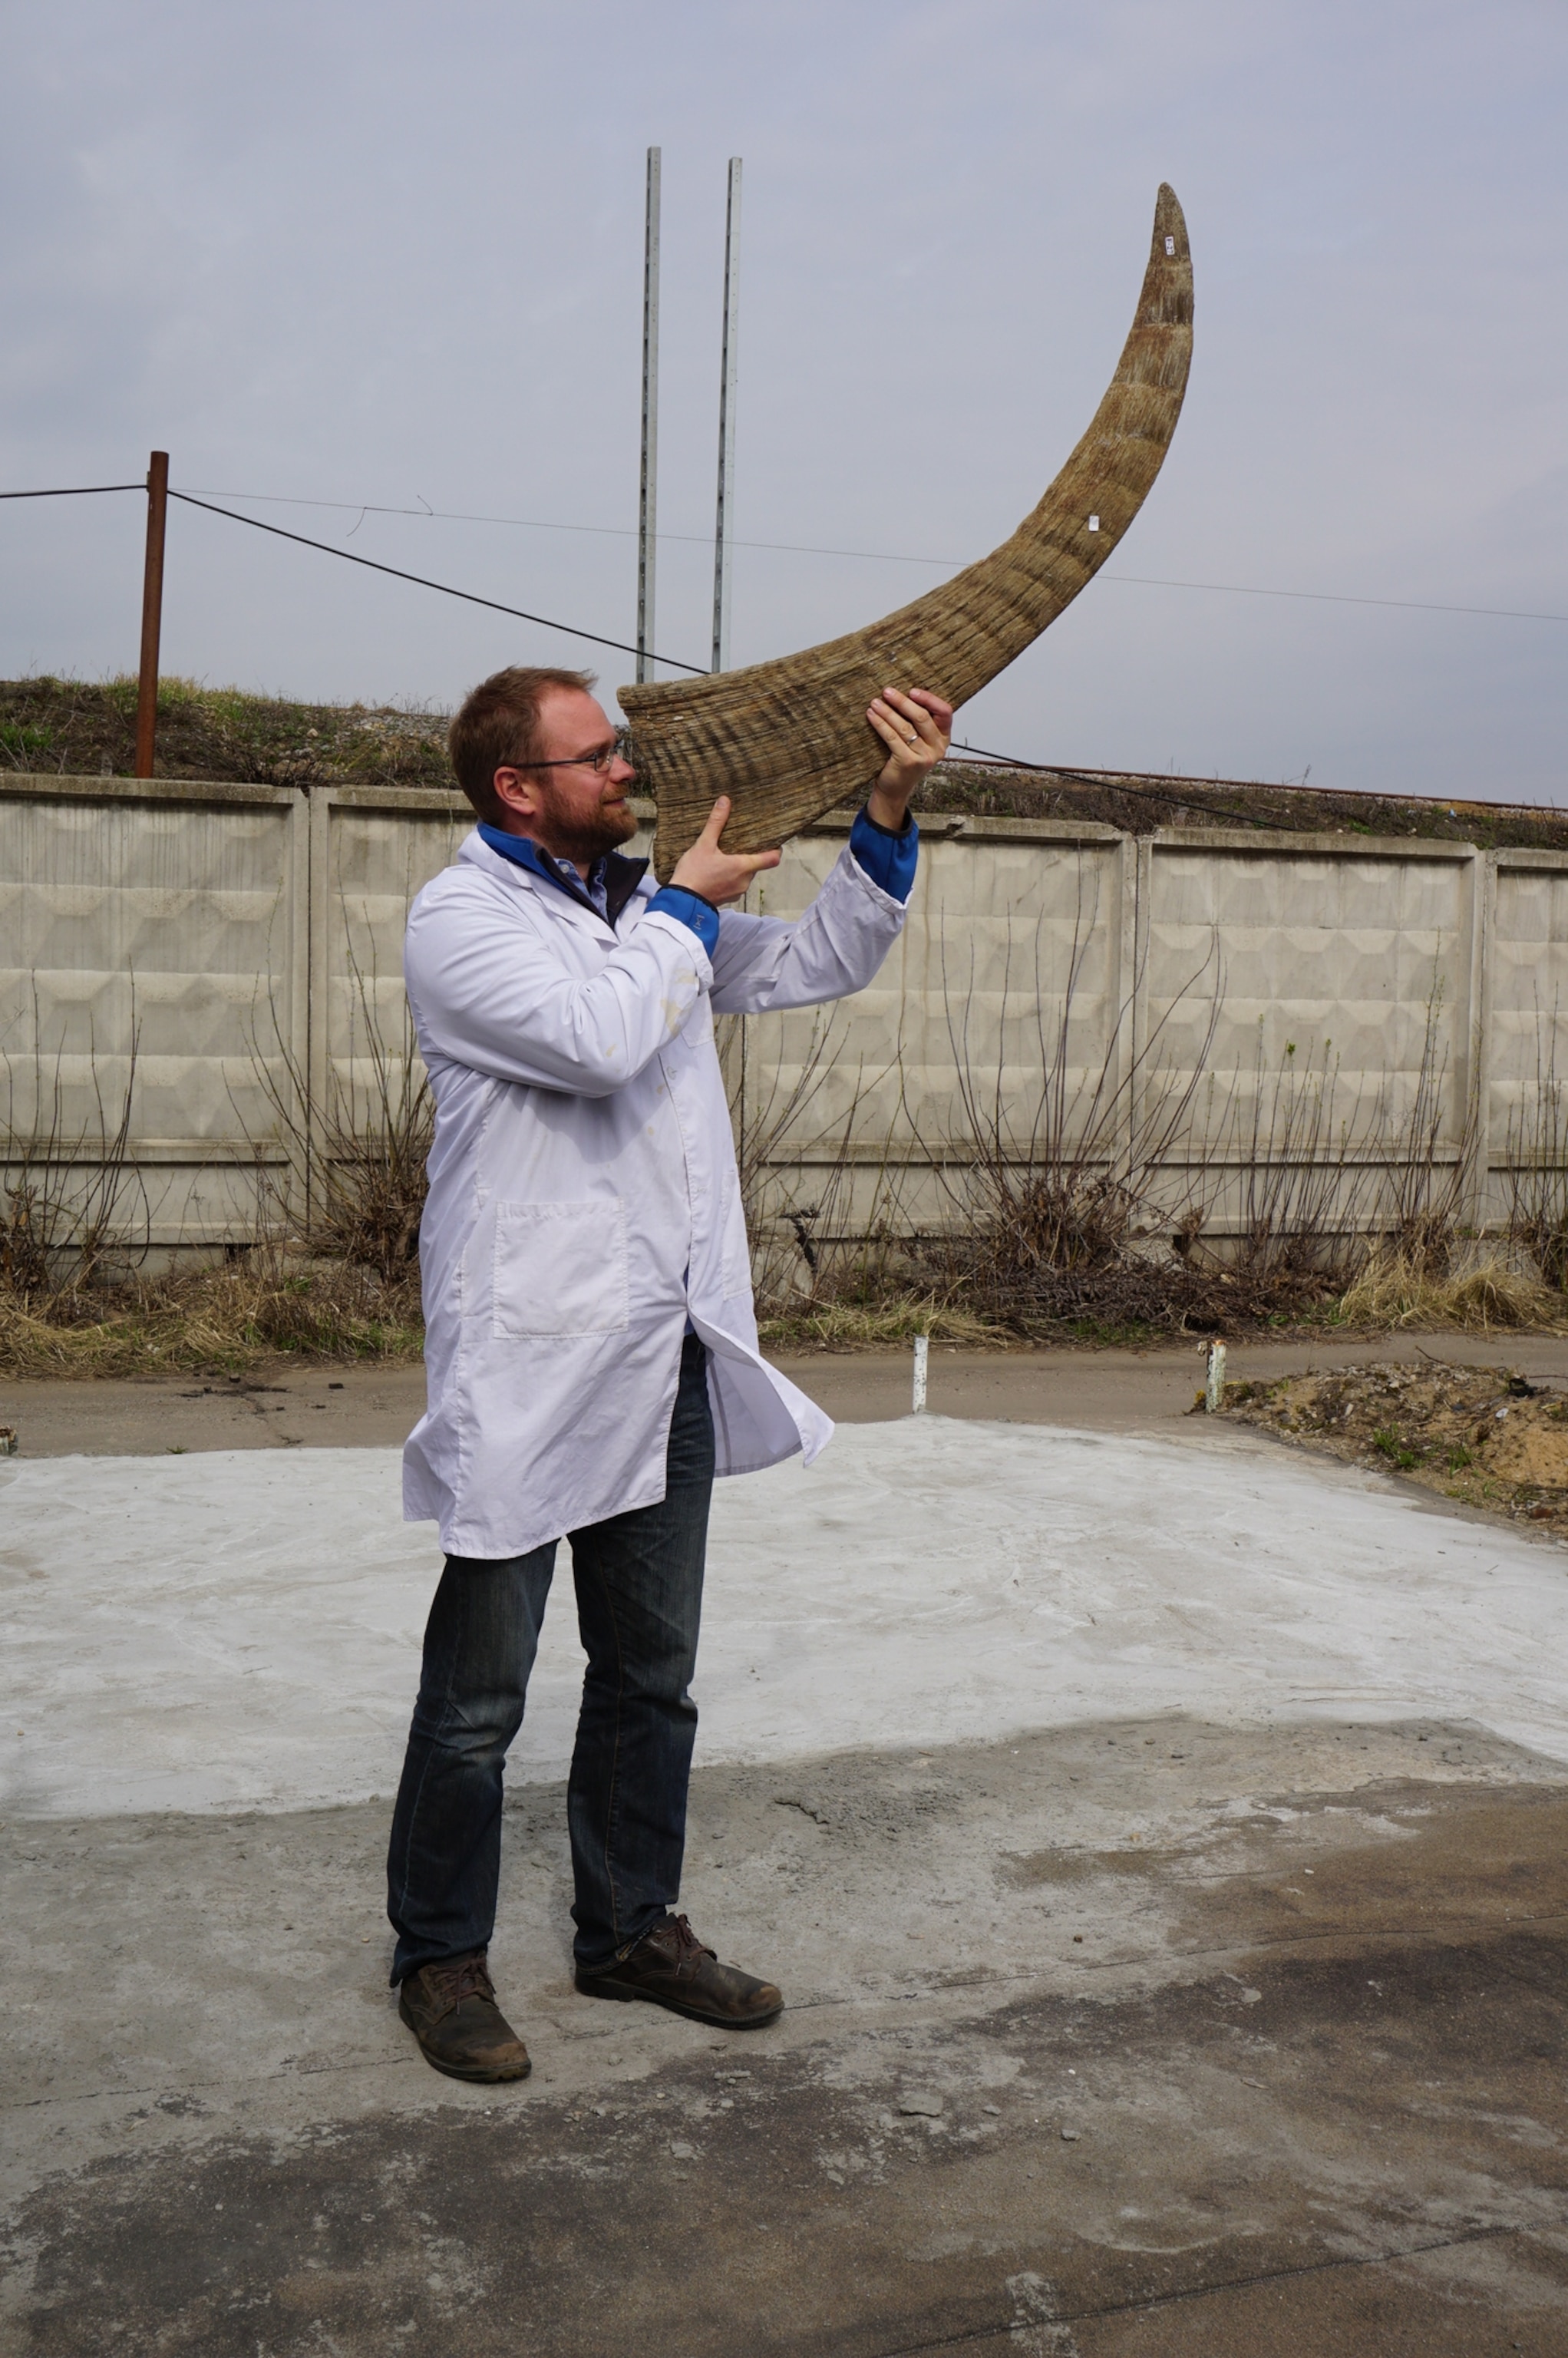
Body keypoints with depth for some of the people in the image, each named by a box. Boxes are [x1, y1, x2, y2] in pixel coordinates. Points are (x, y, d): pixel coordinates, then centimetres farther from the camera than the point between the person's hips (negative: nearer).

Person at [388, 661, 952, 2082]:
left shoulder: (650, 915, 14)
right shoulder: (461, 921, -9)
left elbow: (823, 963, 18)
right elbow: (598, 1039, -24)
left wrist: (889, 818, 6)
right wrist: (688, 907, -8)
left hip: (667, 1364, 7)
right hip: (528, 1369, -7)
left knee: (652, 1673, 17)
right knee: (479, 1693, 5)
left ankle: (632, 1929, 33)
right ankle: (441, 1955, 23)